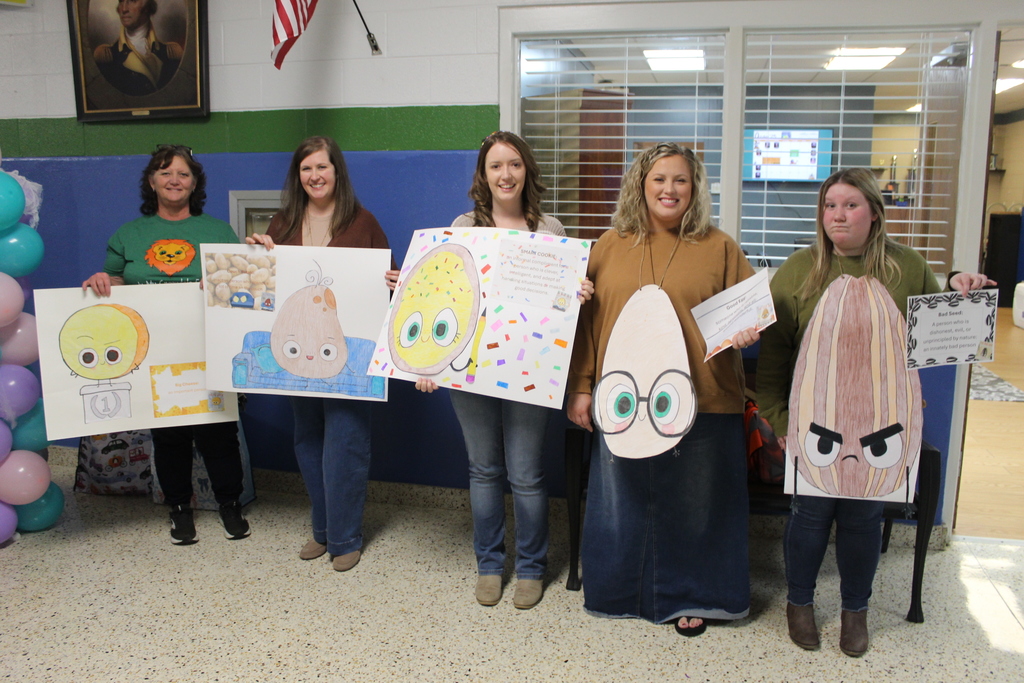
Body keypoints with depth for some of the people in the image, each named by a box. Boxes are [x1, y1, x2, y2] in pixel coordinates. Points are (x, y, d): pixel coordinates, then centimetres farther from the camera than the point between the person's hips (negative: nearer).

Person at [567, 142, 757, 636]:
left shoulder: (719, 248, 3)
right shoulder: (610, 247, 6)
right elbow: (585, 321, 6)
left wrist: (745, 328, -15)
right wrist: (580, 388, 2)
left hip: (700, 404, -1)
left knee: (694, 502, 9)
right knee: (622, 500, 13)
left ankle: (688, 598, 30)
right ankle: (620, 590, 34)